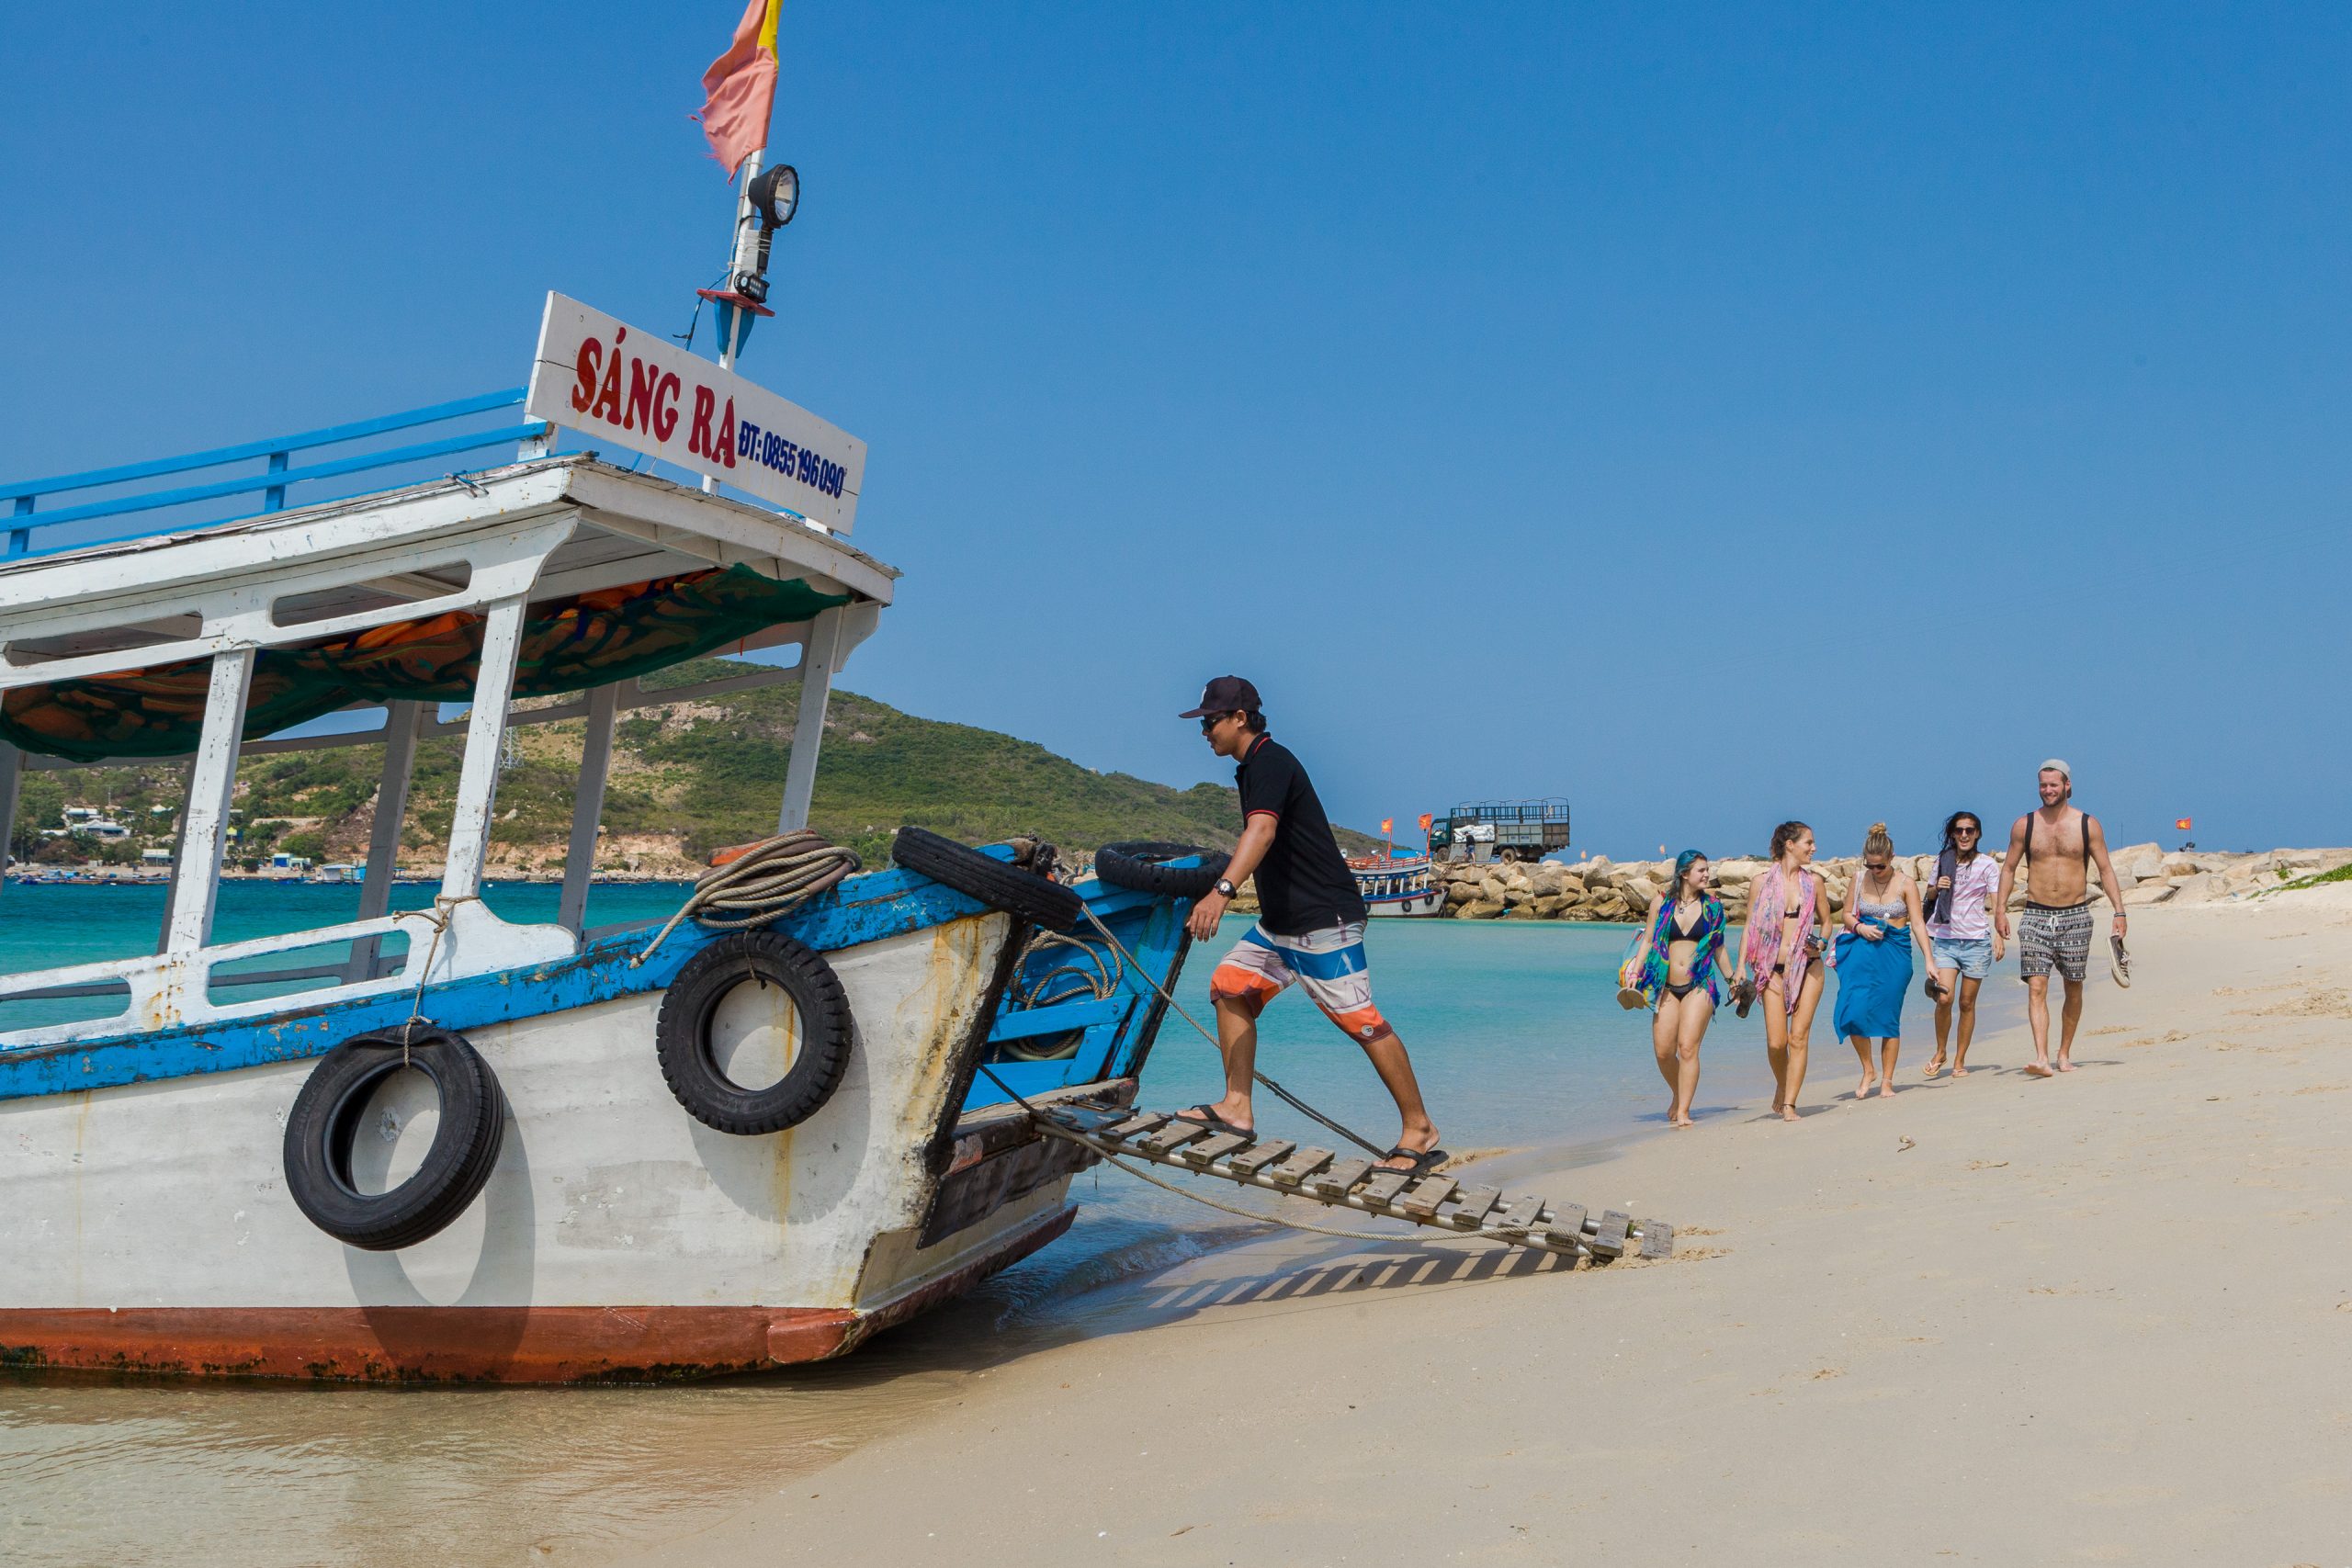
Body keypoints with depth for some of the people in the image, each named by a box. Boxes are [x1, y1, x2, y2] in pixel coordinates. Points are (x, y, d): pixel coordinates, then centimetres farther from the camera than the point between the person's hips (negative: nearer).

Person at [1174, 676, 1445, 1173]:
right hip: (1279, 922, 11)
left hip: (1324, 920, -11)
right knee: (1230, 984, 5)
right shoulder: (1253, 766, 16)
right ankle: (1236, 1108, 6)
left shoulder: (1271, 761, -16)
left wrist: (1222, 890, -48)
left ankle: (1420, 1131, -1)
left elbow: (1262, 830, -35)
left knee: (1359, 1020, -9)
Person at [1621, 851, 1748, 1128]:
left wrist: (1732, 976, 15)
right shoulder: (1662, 904, 4)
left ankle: (1682, 1111, -8)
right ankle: (1678, 1095, 26)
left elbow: (1718, 948, 16)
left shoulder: (1712, 907, 6)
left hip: (1699, 986, -1)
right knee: (1663, 1051, -1)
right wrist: (1635, 974, -3)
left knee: (1688, 1048, -12)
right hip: (1667, 987, 1)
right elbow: (1647, 941, 7)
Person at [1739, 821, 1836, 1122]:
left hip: (1808, 966, 1)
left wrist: (1820, 944, -6)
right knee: (1776, 1041, -5)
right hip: (1773, 969, -1)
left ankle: (1789, 1104, 2)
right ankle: (1782, 1086, 24)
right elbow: (1750, 928, 4)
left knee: (1799, 1037, -4)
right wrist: (1741, 968, -1)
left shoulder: (1813, 880, 6)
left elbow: (1826, 921, 15)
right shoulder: (1762, 882, 1)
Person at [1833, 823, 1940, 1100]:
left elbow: (1918, 924, -7)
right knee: (1853, 1011, -12)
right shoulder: (1859, 878, 3)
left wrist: (1929, 961, -14)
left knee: (1888, 1016, 0)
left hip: (1895, 951, -2)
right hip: (1863, 949, 2)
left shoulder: (1906, 884, -5)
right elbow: (1848, 914, 12)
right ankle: (1868, 1070, 7)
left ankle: (1887, 1080, 11)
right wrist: (1859, 928, -10)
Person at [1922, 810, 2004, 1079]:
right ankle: (1940, 1052, 6)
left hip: (1976, 940, -1)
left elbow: (1996, 903, -4)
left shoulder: (1988, 864, 1)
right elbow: (1929, 895, 22)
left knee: (1967, 1003, 2)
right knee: (1944, 998, -14)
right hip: (1945, 939, 1)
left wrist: (2000, 934, -18)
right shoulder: (1943, 861, 10)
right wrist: (1937, 888, -1)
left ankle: (1959, 1061, 13)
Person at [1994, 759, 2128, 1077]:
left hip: (2075, 916, 0)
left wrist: (2119, 911, -2)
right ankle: (2041, 1058, -19)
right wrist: (2000, 909, 2)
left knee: (2073, 990, 8)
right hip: (2036, 916, 0)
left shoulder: (2088, 824, 2)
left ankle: (2064, 1054, 22)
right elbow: (2009, 868, 10)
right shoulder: (2025, 825, 3)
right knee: (2036, 988, -12)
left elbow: (2105, 870, 5)